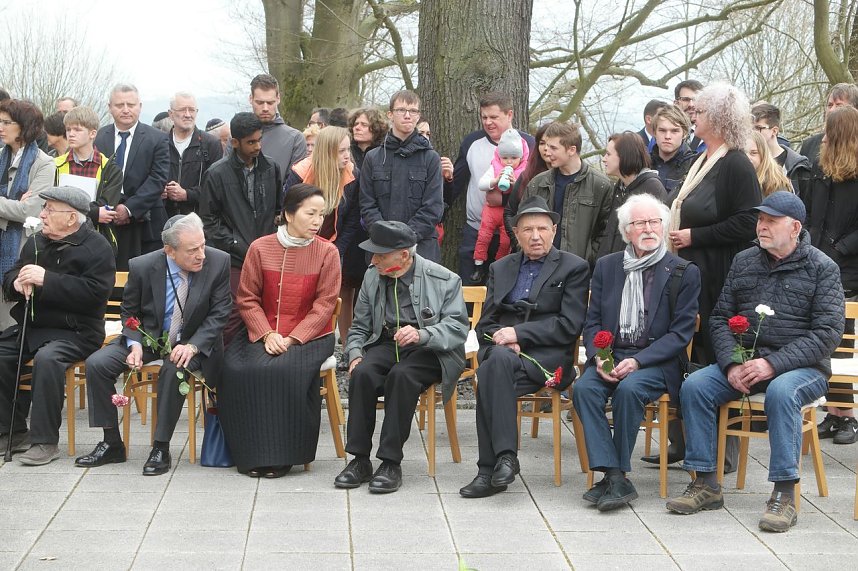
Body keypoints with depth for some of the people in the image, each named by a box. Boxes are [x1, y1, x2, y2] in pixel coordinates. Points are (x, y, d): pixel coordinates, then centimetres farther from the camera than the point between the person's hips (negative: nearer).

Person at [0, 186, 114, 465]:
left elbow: (95, 292, -20)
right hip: (30, 326, 7)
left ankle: (45, 441, -25)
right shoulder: (36, 242, 14)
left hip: (74, 331, -7)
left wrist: (46, 280, -23)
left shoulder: (96, 247, -7)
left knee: (47, 358, -34)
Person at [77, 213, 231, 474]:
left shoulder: (218, 262, -15)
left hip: (192, 342, -2)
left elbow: (219, 313, -9)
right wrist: (135, 345, -15)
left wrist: (193, 345, -24)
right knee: (96, 364, -15)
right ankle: (112, 444, -3)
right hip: (148, 336, 3)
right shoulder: (143, 266, -12)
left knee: (174, 369, -35)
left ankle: (161, 449, -21)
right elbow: (129, 312, 4)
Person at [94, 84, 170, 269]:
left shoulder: (157, 139, 2)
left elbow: (158, 179, -6)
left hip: (144, 224, -1)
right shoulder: (97, 138, 8)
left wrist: (129, 209, -14)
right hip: (105, 225, 1)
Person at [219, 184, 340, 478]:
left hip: (309, 335, -2)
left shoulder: (327, 252, -2)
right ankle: (251, 453, -9)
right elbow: (247, 298, 2)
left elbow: (324, 304, -6)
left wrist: (293, 339, -15)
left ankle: (282, 455, -16)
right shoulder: (260, 248, 1)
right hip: (262, 332, 2)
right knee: (237, 371, -25)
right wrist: (266, 335, -12)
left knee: (287, 371, -32)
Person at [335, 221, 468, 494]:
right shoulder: (372, 277, 10)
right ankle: (360, 460, -21)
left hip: (429, 351, -4)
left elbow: (457, 328, -13)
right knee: (362, 374, -29)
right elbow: (359, 326, 16)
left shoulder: (444, 280, -5)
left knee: (401, 375, -36)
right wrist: (355, 355, -4)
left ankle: (391, 463, -30)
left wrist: (421, 334, -30)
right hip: (386, 344, 4)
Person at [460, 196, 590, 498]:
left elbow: (569, 326, -3)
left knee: (493, 367, -34)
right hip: (501, 352, 4)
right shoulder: (500, 268, 22)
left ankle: (490, 468, -35)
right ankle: (503, 457, -34)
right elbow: (485, 325, 18)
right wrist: (505, 342, -6)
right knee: (496, 358, -34)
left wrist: (519, 333, -12)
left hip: (546, 357, -3)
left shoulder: (574, 268, 8)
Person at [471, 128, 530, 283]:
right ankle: (479, 267, 3)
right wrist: (495, 181, -22)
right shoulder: (495, 168, 2)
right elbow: (481, 184, -6)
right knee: (483, 236, -5)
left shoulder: (523, 172, -2)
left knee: (506, 241, 2)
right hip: (492, 208, 1)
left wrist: (515, 183, -23)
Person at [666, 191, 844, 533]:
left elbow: (828, 332, -11)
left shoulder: (821, 268, -3)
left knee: (781, 392, -37)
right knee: (694, 386, -18)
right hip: (744, 361, 5)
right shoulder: (744, 262, 11)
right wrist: (731, 364, -10)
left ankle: (784, 495, -30)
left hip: (802, 367, -4)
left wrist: (773, 364, -21)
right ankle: (705, 485, -11)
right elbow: (721, 318, 9)